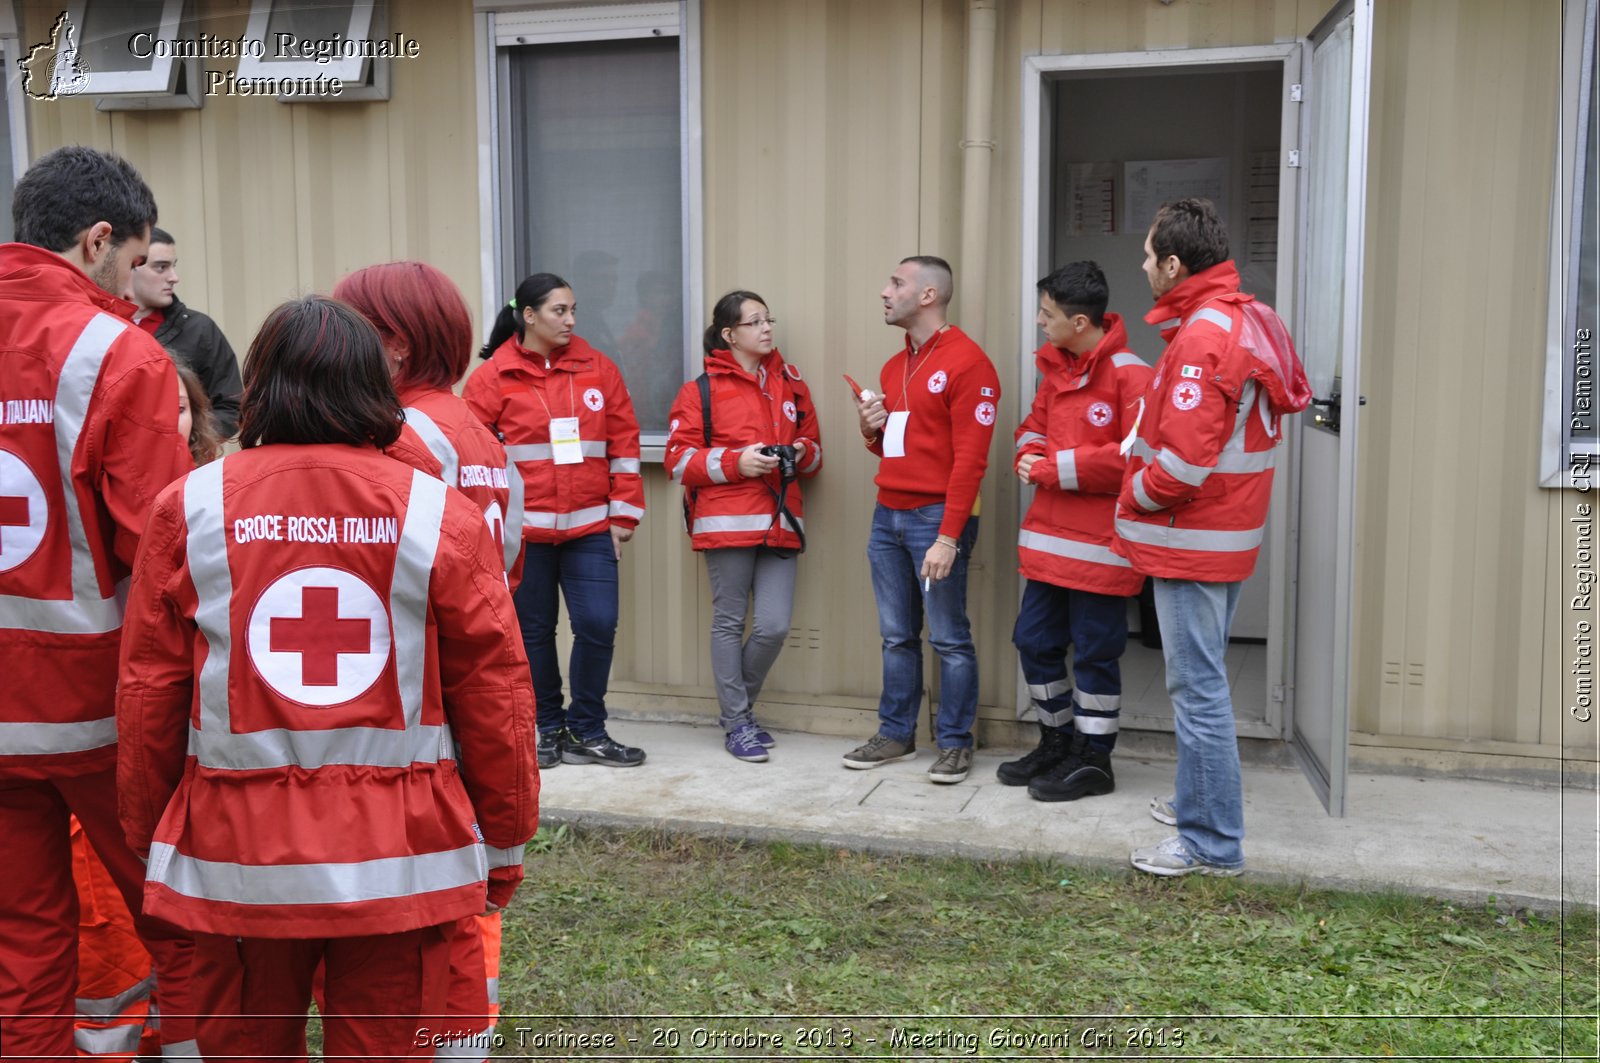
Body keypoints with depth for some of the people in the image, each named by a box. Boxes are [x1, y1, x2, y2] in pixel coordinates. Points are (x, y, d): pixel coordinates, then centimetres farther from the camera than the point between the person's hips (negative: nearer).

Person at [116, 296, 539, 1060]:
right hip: (401, 852, -1)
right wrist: (504, 844, 10)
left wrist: (149, 837, 16)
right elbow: (493, 695, -3)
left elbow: (148, 693, 2)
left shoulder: (189, 508, -2)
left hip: (237, 849, 1)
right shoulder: (440, 515, -5)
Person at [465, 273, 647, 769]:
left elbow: (624, 443, 7)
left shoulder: (598, 369, 5)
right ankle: (549, 728, 25)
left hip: (590, 528, 2)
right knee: (534, 631, 8)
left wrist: (624, 514, 4)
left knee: (598, 626, -3)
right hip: (524, 529, -2)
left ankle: (586, 730, 15)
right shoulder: (493, 376, -2)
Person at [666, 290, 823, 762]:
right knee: (729, 622, 2)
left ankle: (739, 707, 22)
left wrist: (802, 453, -2)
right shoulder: (702, 389, 1)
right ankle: (736, 723, 15)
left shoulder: (791, 383, 15)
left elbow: (814, 451, 22)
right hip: (727, 523, -4)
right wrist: (736, 462, -14)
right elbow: (679, 458, -3)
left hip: (780, 522, 4)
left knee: (774, 626, -2)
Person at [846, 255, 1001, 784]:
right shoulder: (894, 367, 17)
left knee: (948, 638, 0)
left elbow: (970, 459, -15)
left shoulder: (967, 363, -9)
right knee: (897, 636, 13)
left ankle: (955, 743, 10)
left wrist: (948, 537, -19)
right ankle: (896, 733, 22)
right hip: (887, 516, 8)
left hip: (936, 518, -7)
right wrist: (871, 429, 3)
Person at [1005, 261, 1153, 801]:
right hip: (1048, 534, 8)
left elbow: (1136, 456, -22)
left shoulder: (1128, 374, -15)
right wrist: (1029, 457, -3)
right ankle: (1056, 745, 32)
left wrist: (1054, 469, -18)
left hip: (1099, 544, -8)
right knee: (1035, 641, 15)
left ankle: (1093, 761, 19)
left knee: (1094, 652, 3)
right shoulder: (1055, 366, 11)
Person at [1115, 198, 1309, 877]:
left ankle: (1212, 844, 5)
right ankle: (1205, 800, 34)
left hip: (1191, 540, -10)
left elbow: (1183, 460, -26)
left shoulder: (1202, 338, -21)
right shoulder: (1245, 321, 11)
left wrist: (1133, 500, -7)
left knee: (1197, 687, -3)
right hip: (1226, 534, 10)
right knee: (1201, 680, 21)